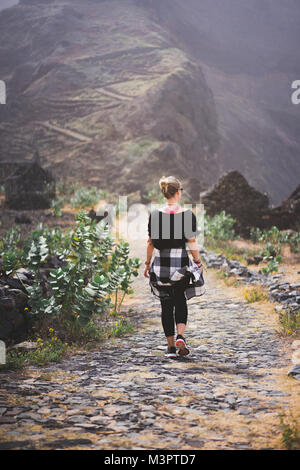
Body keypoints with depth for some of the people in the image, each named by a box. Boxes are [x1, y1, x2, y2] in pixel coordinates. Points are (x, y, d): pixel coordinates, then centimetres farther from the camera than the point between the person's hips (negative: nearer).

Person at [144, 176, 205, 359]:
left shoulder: (155, 215, -2)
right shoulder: (188, 215, -8)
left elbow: (151, 242, 2)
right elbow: (192, 243, -7)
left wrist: (148, 263, 12)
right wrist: (198, 262, 5)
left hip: (161, 264, 1)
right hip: (182, 264, -1)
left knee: (166, 305, 9)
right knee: (180, 302, 16)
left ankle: (171, 347, 10)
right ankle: (181, 336, -5)